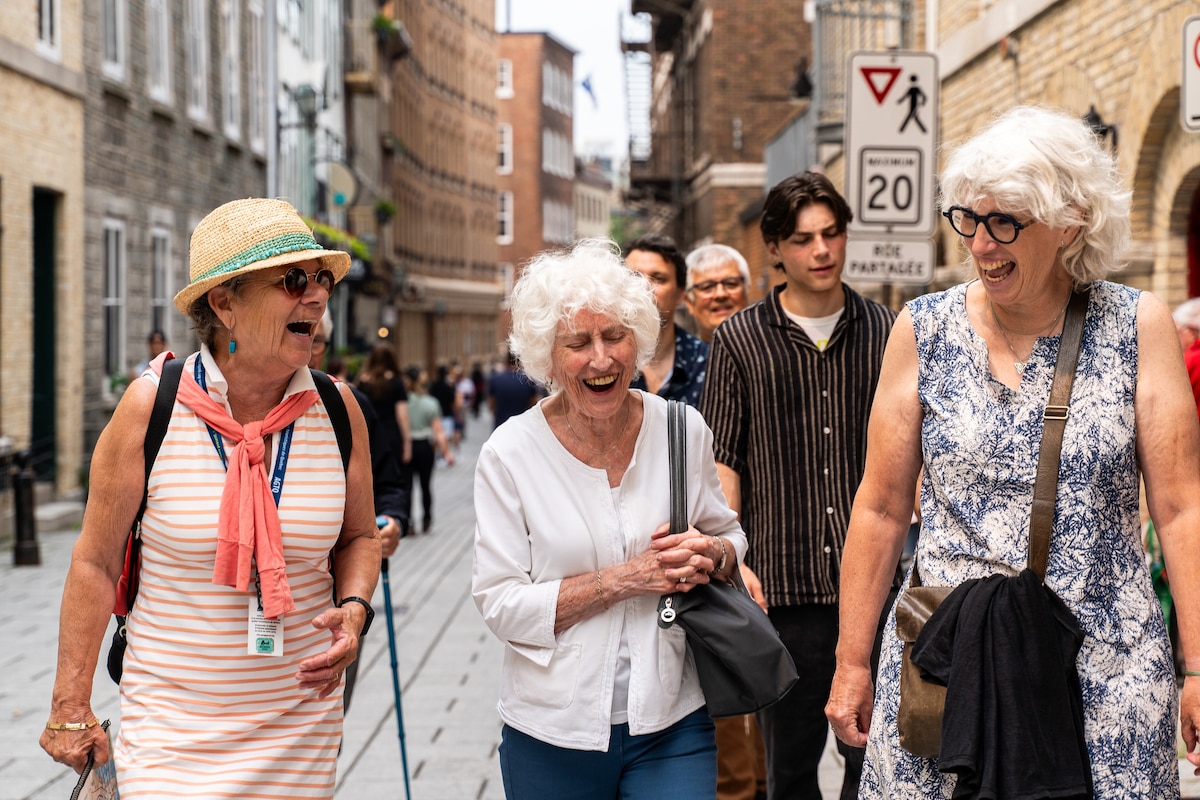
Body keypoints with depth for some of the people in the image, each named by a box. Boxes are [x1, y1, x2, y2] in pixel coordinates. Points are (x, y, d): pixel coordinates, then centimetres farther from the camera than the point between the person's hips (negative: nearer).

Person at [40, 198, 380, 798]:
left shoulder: (337, 409, -2)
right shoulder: (152, 405, -10)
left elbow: (358, 538, 12)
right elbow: (96, 562, -3)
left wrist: (354, 608, -9)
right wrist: (70, 707, -2)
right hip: (173, 723, -3)